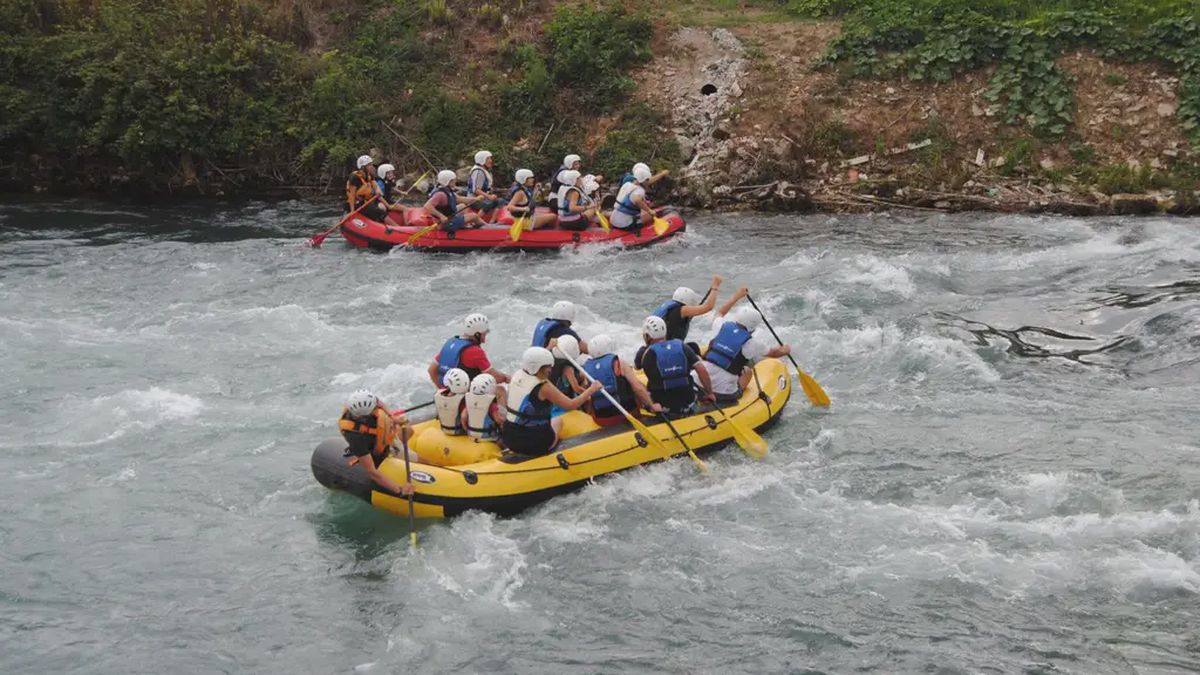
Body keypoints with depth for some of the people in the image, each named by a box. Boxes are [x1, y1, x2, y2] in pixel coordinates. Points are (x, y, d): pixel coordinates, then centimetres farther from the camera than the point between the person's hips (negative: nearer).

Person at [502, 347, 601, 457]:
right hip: (535, 443, -6)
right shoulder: (543, 387, -19)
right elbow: (571, 405, -15)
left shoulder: (517, 375, 0)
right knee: (558, 420, 23)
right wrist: (591, 390, -3)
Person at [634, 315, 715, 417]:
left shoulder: (645, 352, -5)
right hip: (688, 408, 3)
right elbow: (702, 370, -6)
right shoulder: (682, 347, 1)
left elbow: (636, 367, 17)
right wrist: (709, 393, 4)